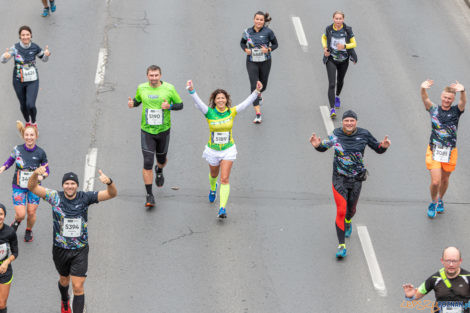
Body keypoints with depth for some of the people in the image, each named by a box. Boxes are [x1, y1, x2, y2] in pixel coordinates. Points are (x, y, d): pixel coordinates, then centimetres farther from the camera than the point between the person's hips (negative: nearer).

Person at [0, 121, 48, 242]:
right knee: (20, 214, -6)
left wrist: (42, 176, -20)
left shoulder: (40, 153, -10)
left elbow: (46, 169, 1)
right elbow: (10, 161, 9)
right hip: (19, 187, 0)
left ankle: (29, 231, 34)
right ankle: (17, 221, 32)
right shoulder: (17, 149, -9)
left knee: (31, 213, 3)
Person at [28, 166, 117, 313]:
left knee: (78, 287, -8)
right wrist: (36, 174, -34)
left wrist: (109, 182, -38)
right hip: (60, 249, 2)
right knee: (64, 280, 25)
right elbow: (32, 187, -12)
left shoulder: (85, 198, -10)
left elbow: (112, 194, -14)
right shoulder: (55, 197, -9)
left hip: (80, 250, -2)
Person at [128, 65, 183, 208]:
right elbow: (137, 100, 17)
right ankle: (149, 195, -3)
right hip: (147, 131, 0)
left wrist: (169, 106, -19)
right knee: (148, 163, -10)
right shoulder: (142, 88, -2)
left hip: (163, 130, 1)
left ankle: (159, 170, 58)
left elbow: (180, 104, 2)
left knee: (161, 159, 18)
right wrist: (132, 103, -6)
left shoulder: (169, 88, -6)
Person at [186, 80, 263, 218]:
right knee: (214, 175, 24)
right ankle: (213, 188, 60)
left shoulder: (232, 112, -10)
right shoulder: (209, 113, -14)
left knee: (225, 179, -11)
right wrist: (192, 91, -46)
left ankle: (222, 208, -10)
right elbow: (198, 103, -29)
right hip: (213, 150, 1)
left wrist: (257, 91, -32)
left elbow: (246, 103, -18)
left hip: (228, 150, -1)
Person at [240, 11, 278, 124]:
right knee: (254, 86, -13)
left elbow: (275, 44, 2)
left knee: (263, 85, 16)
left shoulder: (268, 32, -8)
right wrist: (245, 49, -7)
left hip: (265, 62, 0)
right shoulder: (247, 32, -3)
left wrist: (268, 49, -18)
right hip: (251, 62, 0)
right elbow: (242, 43, 13)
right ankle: (258, 113, -15)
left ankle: (259, 94, 57)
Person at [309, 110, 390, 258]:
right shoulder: (336, 134, -7)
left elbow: (378, 149, 3)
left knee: (351, 208, 19)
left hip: (356, 179, 2)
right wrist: (317, 145, -16)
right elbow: (324, 147, 7)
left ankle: (348, 222, 58)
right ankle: (341, 245, -6)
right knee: (341, 211, -11)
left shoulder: (363, 134, -6)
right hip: (339, 178, -2)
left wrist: (384, 146, -20)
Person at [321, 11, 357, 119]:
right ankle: (332, 109, -18)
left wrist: (344, 46, -28)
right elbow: (324, 37, 9)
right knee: (331, 84, -14)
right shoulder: (329, 29, -12)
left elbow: (354, 44, -9)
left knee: (340, 81, 24)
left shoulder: (347, 30, -15)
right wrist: (325, 48, -7)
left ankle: (337, 96, 56)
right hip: (331, 59, -2)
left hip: (344, 60, 2)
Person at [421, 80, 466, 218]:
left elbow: (463, 102, -20)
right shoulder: (434, 109, 0)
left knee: (444, 179, 17)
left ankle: (440, 200, 44)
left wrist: (462, 91, -43)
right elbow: (425, 100, -16)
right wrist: (423, 89, -38)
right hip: (434, 151, -1)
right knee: (435, 182, -9)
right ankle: (433, 202, 19)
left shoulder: (456, 111, -1)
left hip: (450, 152, 1)